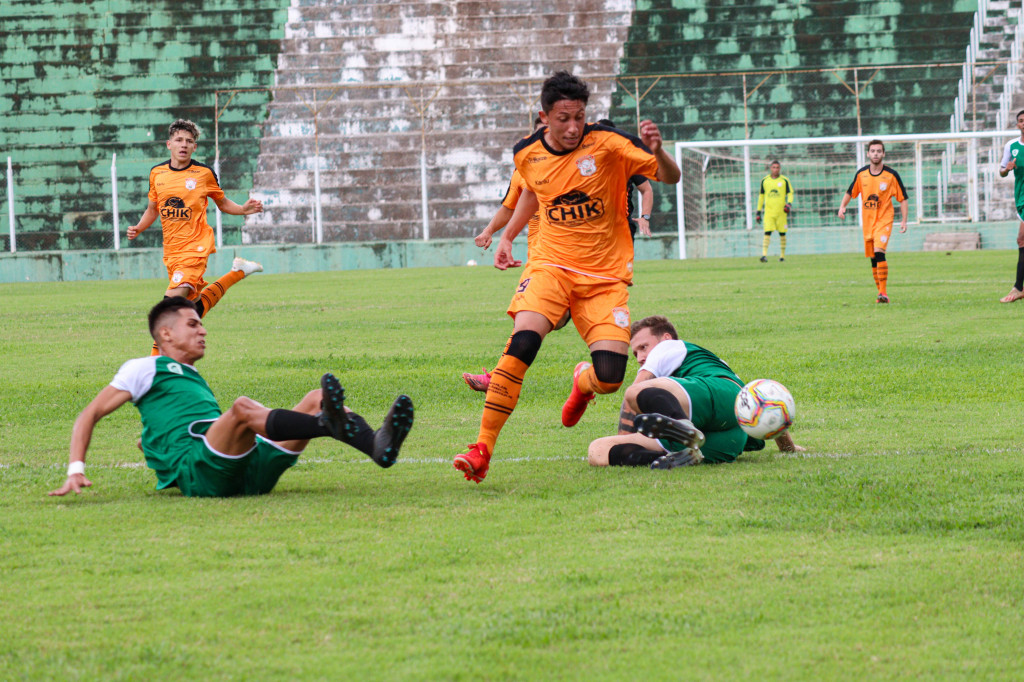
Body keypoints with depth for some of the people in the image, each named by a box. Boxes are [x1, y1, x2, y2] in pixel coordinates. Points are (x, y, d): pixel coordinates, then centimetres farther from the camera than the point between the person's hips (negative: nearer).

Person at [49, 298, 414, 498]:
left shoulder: (195, 379, 37)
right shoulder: (145, 368, 17)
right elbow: (90, 414, 10)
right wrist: (76, 471, -1)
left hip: (249, 470, 7)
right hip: (195, 470, -7)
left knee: (316, 399, -10)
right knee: (243, 408, -36)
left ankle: (374, 443, -43)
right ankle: (331, 426, -65)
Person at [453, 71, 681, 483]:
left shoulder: (607, 144, -12)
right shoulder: (527, 154, 0)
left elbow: (670, 177, -13)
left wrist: (657, 152, -33)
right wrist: (508, 236, 18)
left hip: (606, 275, -1)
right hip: (551, 264, 1)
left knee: (609, 378, -12)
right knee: (523, 343, -26)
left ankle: (583, 381, 30)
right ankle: (482, 449, -22)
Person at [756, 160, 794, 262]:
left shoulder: (785, 180, 3)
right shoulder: (764, 181, 8)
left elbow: (790, 193, 5)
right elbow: (761, 196, 15)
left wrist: (789, 204, -15)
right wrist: (758, 211, 14)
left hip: (781, 211, 0)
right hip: (769, 211, 0)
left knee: (782, 233, 4)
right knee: (767, 232, -11)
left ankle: (782, 255, 15)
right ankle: (764, 255, -16)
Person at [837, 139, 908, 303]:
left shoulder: (891, 175, -4)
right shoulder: (861, 174, 5)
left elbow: (903, 198, 2)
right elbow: (850, 192, 18)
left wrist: (904, 221, -4)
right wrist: (842, 206, 0)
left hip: (884, 220, -4)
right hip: (867, 221, 4)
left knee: (879, 252, -23)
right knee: (873, 259, 7)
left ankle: (883, 292, -23)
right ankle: (881, 292, 19)